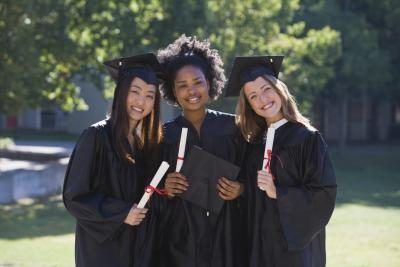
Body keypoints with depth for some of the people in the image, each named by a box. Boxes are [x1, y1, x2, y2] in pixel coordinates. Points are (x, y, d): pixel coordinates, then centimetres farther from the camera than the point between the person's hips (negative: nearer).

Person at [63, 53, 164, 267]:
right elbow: (74, 195, -12)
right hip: (102, 247, -6)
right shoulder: (97, 136, -11)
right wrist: (121, 213, -17)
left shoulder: (149, 140, 6)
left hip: (138, 247, 6)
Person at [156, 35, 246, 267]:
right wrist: (166, 190, -12)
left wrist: (240, 189, -10)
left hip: (225, 237, 0)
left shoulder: (232, 127, 3)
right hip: (181, 240, 0)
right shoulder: (165, 134, 3)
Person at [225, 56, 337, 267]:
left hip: (295, 244, -5)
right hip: (258, 245, 5)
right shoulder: (254, 141, 9)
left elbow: (324, 194, -13)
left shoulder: (307, 138, -8)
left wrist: (278, 193, -18)